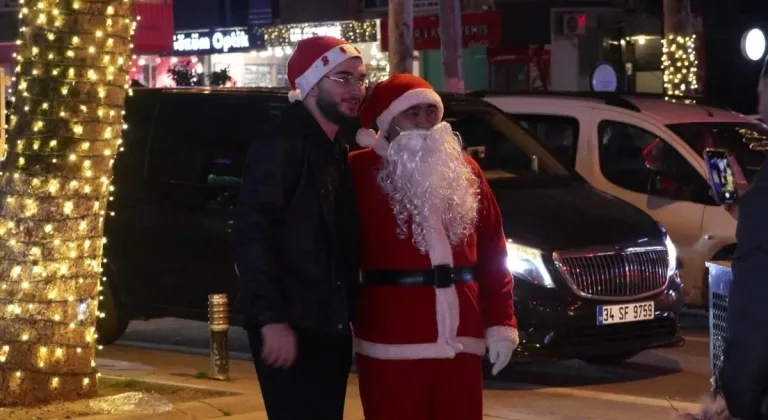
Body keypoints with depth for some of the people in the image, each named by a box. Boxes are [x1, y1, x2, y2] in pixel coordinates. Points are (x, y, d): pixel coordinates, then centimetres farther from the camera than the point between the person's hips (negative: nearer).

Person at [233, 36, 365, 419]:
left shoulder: (336, 153, 17)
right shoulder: (281, 146, -11)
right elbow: (252, 237, -19)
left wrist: (353, 312, 16)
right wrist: (272, 319, -25)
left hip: (331, 327, 9)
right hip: (291, 329, -9)